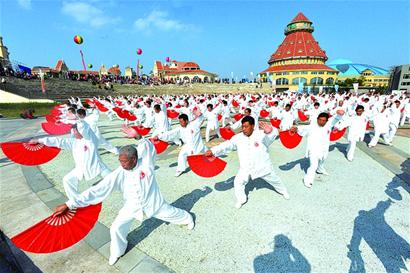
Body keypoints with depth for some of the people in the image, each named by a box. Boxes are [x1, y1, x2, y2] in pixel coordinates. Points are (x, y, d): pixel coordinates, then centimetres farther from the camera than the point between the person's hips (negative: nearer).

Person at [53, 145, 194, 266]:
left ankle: (188, 218, 53)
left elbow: (147, 146, -41)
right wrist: (69, 204, -29)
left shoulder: (146, 164, -29)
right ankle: (117, 252, 31)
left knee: (171, 213, 18)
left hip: (152, 202, -1)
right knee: (116, 228, -3)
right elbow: (98, 189, -26)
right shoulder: (119, 174, -25)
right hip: (133, 206, 2)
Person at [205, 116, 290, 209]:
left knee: (274, 179, 21)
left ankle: (283, 191, 54)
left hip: (262, 166, -1)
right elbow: (226, 145, -16)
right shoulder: (238, 137, -12)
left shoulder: (261, 134, -22)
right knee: (238, 182, -4)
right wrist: (213, 151, -30)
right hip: (246, 168, 2)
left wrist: (270, 131, -68)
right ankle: (241, 199, 24)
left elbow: (272, 135, -41)